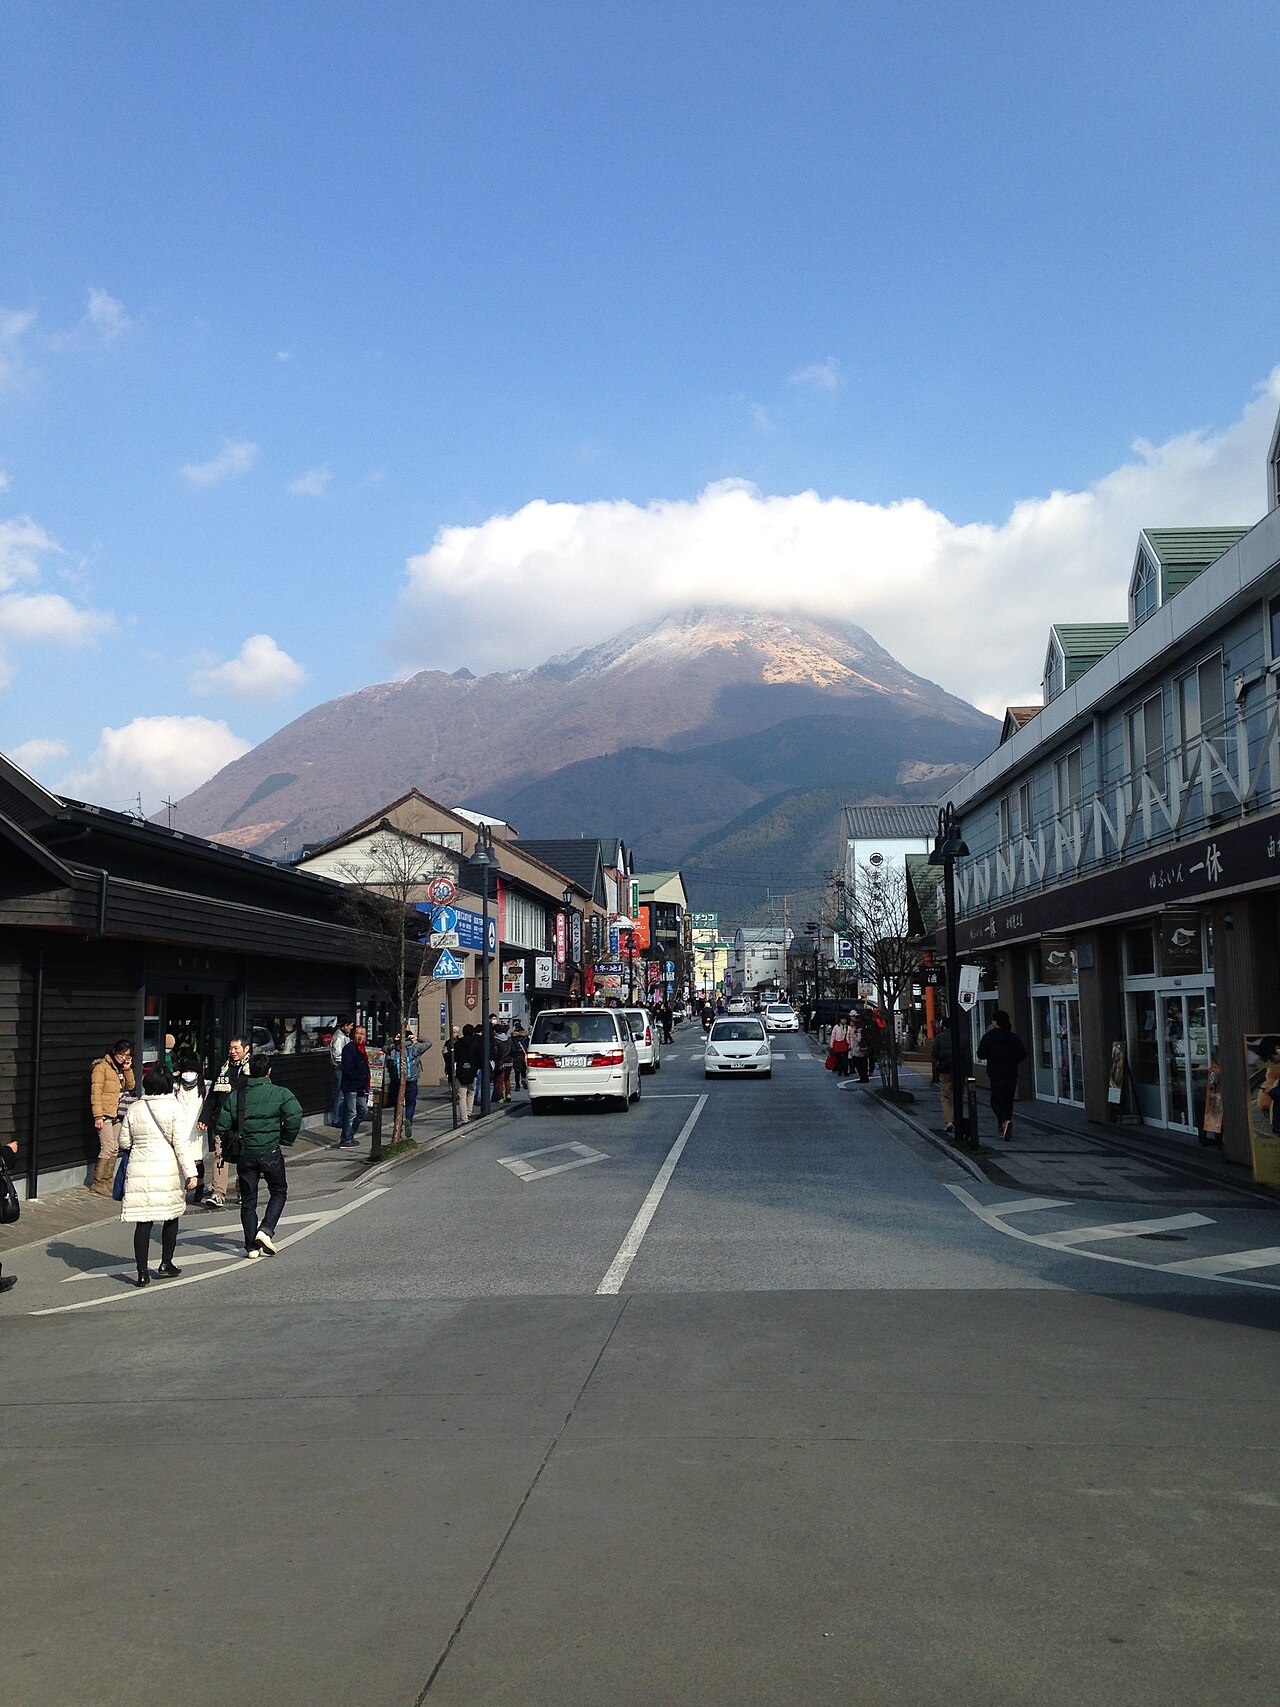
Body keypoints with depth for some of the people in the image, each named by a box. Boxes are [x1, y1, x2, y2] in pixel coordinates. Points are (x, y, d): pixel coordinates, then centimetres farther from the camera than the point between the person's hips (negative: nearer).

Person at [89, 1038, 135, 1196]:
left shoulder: (121, 1068, 15)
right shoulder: (101, 1066, -9)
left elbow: (131, 1086, 12)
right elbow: (95, 1092, -14)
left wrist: (127, 1070, -2)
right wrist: (98, 1116, -19)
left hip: (117, 1114, 8)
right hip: (105, 1114, -8)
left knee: (114, 1149, 10)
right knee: (107, 1149, -11)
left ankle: (108, 1182, 17)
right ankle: (98, 1184, -4)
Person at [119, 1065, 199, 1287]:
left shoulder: (134, 1109, 4)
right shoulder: (173, 1107, -5)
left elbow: (124, 1142, 11)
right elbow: (180, 1143, -9)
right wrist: (190, 1172, -8)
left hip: (139, 1170, 2)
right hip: (167, 1170, -2)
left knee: (143, 1221, 3)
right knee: (171, 1216, 16)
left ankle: (143, 1272, 2)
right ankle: (166, 1263, 21)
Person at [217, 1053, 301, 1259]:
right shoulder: (280, 1093, -6)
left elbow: (223, 1125, 1)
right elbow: (295, 1115, -18)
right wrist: (285, 1140, -3)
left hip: (245, 1155, 3)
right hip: (270, 1153, -3)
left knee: (248, 1200, 11)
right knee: (278, 1192, 17)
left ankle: (252, 1247, 11)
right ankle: (266, 1230, -2)